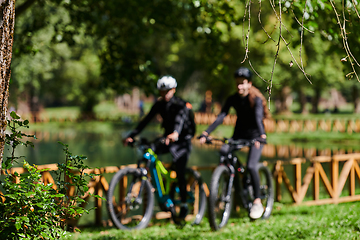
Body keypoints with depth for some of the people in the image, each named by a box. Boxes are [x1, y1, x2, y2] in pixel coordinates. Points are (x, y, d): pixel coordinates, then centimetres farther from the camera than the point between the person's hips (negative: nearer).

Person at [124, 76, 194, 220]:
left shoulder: (181, 105, -18)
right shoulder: (159, 104, -1)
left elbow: (180, 119, -39)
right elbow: (146, 120, -6)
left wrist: (175, 133, -60)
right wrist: (131, 136, -18)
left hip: (182, 139, -5)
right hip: (167, 138, 5)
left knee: (179, 171, -14)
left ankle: (184, 204, 0)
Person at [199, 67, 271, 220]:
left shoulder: (256, 99, -15)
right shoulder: (233, 99, -4)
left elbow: (258, 117, -30)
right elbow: (221, 116, -14)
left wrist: (262, 136, -47)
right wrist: (206, 133, -26)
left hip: (255, 135, -5)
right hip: (239, 134, 5)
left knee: (251, 166, -22)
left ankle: (257, 201, -11)